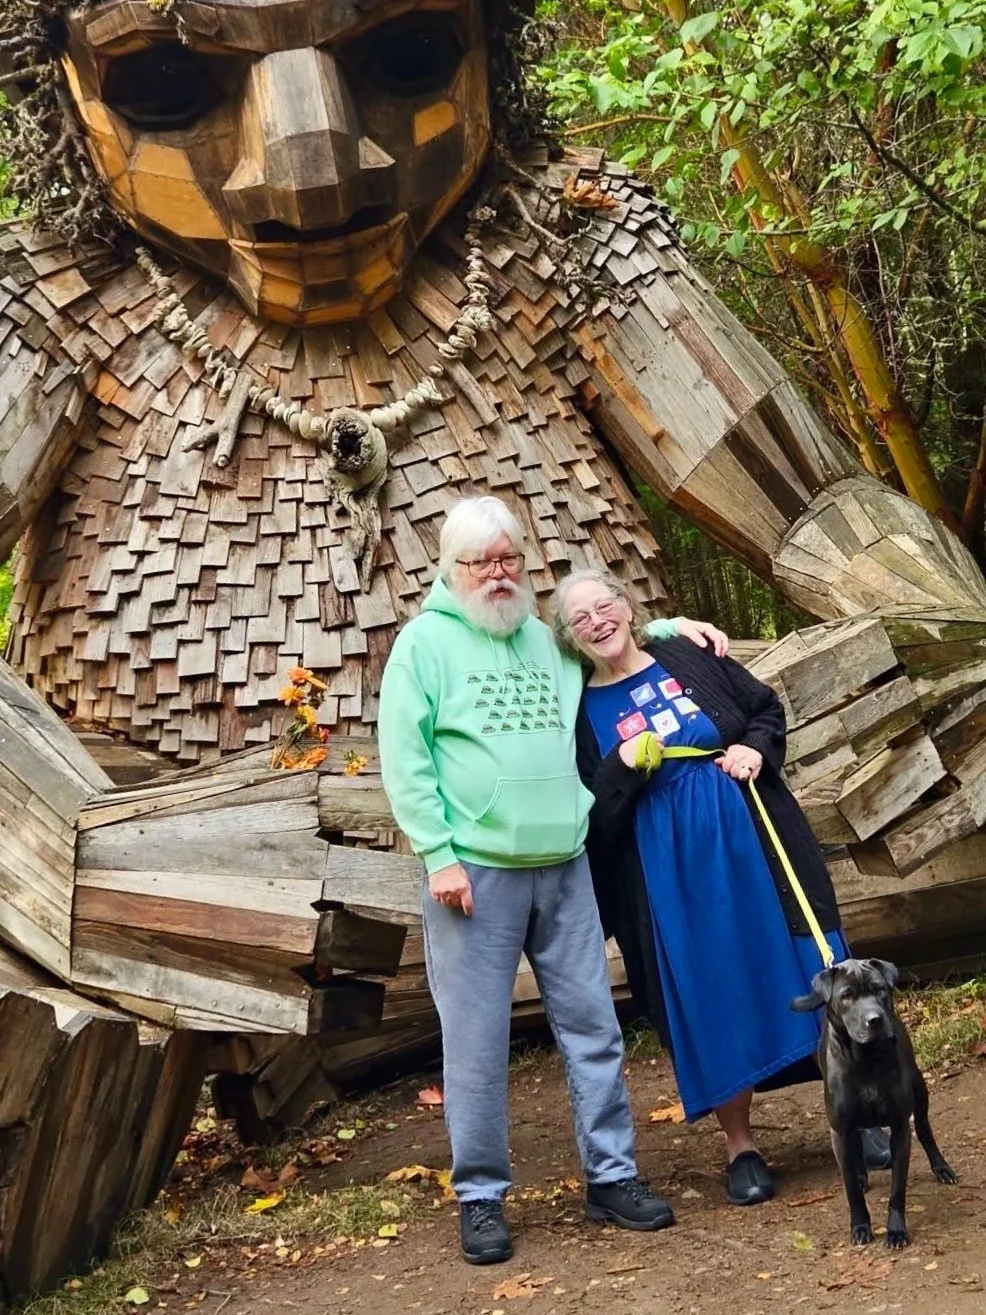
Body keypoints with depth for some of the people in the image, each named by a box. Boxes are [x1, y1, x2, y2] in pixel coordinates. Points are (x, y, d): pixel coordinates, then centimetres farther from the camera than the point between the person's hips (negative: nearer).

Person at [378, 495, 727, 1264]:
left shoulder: (549, 637, 13)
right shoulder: (426, 642, -2)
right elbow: (404, 759, -7)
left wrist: (668, 627, 16)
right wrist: (439, 855, -13)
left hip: (564, 868, 5)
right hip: (476, 874, -5)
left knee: (593, 1026, 7)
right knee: (477, 1042, 0)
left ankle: (612, 1176, 19)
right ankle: (482, 1196, 13)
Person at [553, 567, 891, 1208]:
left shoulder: (688, 658, 2)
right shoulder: (582, 711, -1)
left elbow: (767, 706, 12)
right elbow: (592, 817, -5)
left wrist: (756, 749, -7)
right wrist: (624, 768, -20)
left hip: (753, 842, 1)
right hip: (673, 872, -1)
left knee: (803, 967, 5)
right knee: (710, 998, 3)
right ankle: (741, 1145, 16)